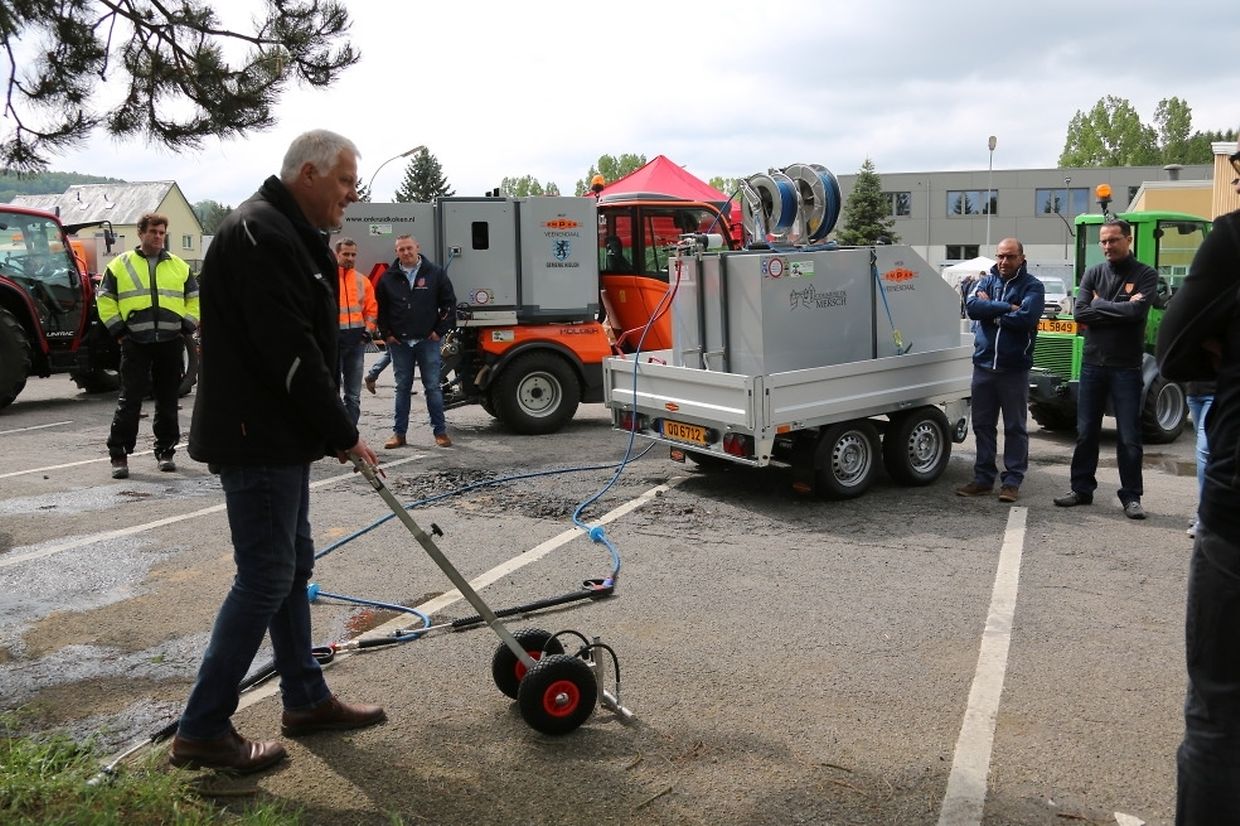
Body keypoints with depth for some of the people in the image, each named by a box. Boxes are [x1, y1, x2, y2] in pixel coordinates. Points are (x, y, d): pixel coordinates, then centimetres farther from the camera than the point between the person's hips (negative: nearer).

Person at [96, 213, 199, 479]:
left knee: (168, 401, 7)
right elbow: (105, 299, 8)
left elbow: (194, 299, 18)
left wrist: (186, 326, 6)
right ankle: (119, 454, 2)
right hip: (135, 343, -2)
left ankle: (165, 451, 18)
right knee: (130, 399, -5)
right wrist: (118, 330, 1)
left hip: (170, 343, 2)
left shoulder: (179, 266, 13)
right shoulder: (121, 264, 7)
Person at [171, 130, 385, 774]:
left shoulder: (286, 234, 17)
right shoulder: (261, 235, -18)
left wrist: (330, 429, 13)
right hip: (256, 438, -11)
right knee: (265, 576, -6)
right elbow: (290, 351, -23)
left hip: (278, 435, 11)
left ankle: (306, 701, 27)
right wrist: (343, 433, -14)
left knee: (292, 566, 15)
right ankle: (202, 730, 6)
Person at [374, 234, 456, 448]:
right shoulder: (388, 278, 5)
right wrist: (386, 334, 4)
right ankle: (399, 433, 14)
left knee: (433, 387, 1)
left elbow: (449, 303, 3)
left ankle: (440, 431, 8)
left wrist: (440, 330, -2)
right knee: (402, 388, 8)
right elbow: (381, 309, 12)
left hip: (428, 341, -2)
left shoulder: (435, 274, 1)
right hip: (399, 342, 2)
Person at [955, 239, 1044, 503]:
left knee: (1015, 427, 4)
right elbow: (972, 307, -9)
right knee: (983, 425, 10)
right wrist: (1007, 308, -16)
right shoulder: (986, 281, 11)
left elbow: (1026, 318, -18)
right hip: (983, 365, 4)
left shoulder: (1032, 286, -1)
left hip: (1014, 369, -4)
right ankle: (983, 478, 19)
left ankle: (1013, 480, 11)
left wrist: (991, 311, -9)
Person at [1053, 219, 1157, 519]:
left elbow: (1137, 310, -19)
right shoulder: (1093, 274, 8)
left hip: (1126, 367, -3)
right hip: (1092, 363, 3)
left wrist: (1099, 304, -9)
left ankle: (1131, 497, 10)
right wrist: (1119, 309, -10)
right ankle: (1082, 489, 19)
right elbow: (1079, 313, -4)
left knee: (1129, 437, 1)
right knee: (1085, 432, 9)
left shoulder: (1145, 275, -2)